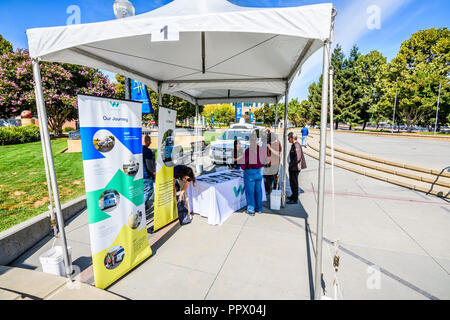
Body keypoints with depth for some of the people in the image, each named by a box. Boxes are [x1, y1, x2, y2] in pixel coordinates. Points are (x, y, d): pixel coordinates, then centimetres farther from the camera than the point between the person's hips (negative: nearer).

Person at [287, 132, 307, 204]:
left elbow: (298, 158, -25)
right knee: (292, 182, 20)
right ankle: (294, 195, 35)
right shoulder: (293, 145, 11)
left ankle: (295, 199, 8)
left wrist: (291, 164, -17)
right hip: (293, 168, 10)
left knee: (294, 183, -2)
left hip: (295, 168, -10)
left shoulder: (296, 145, -20)